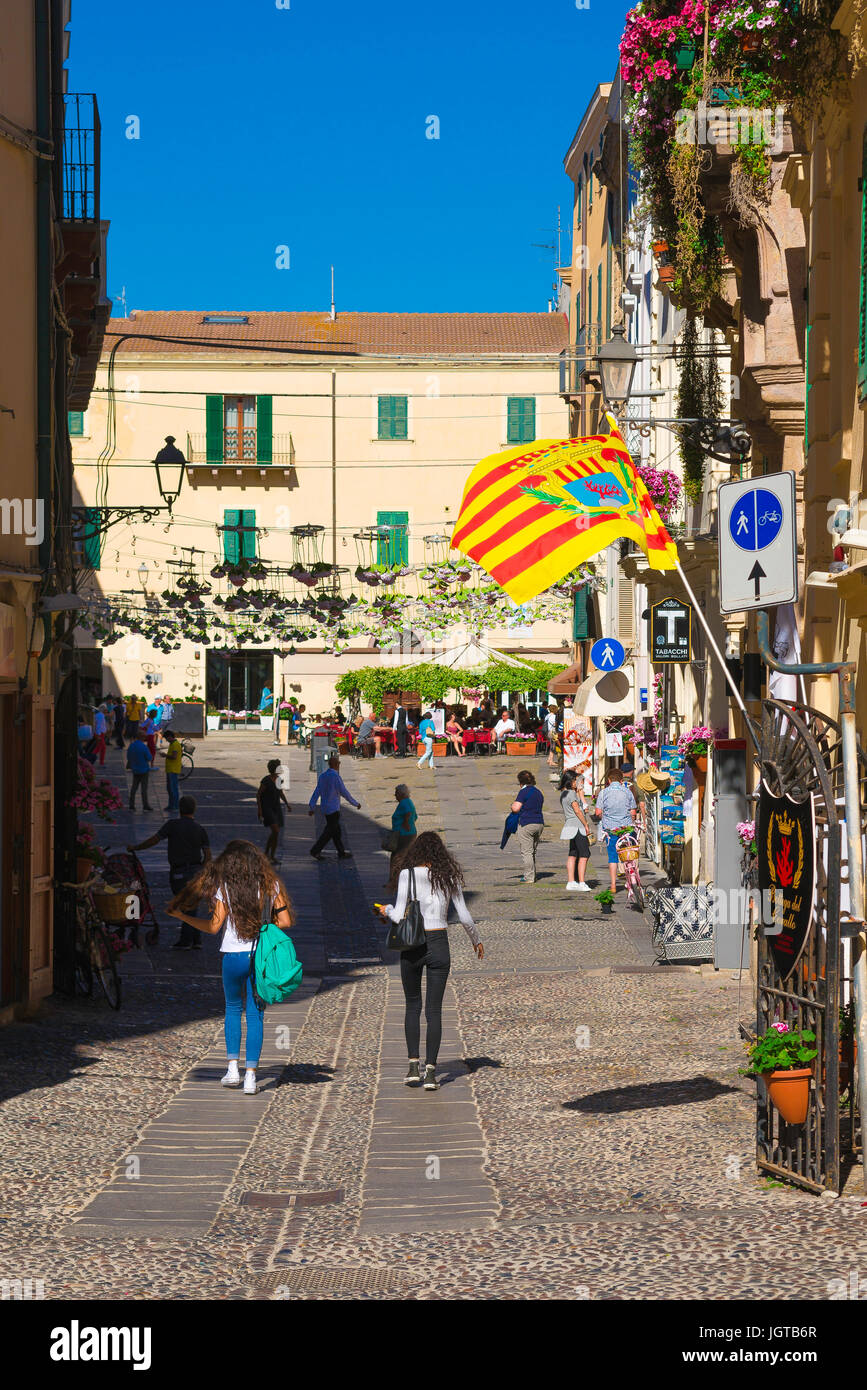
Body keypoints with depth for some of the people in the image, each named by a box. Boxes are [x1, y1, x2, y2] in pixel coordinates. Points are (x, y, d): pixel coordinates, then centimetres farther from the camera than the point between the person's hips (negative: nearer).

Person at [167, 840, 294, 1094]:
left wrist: (181, 916, 3)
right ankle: (250, 1075, 1)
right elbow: (286, 922, 0)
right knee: (255, 1014, 7)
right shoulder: (270, 886, 1)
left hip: (233, 956, -1)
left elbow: (213, 927, -7)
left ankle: (233, 1067, 11)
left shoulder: (225, 888, -5)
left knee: (233, 1008, 19)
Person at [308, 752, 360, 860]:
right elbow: (344, 793, -14)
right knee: (330, 831, -4)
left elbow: (316, 793, 7)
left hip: (325, 808, 8)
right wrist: (356, 803, -2)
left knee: (336, 830, 14)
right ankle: (316, 850, -8)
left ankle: (341, 852, 18)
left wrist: (311, 807, 8)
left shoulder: (323, 776, 8)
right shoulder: (335, 776, -17)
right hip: (333, 809, -8)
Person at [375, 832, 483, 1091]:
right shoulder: (449, 877, 2)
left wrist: (387, 911, 13)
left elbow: (400, 916, -10)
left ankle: (413, 1066, 8)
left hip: (412, 947, -1)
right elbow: (464, 917, 3)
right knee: (434, 1010, 5)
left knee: (413, 1006, 17)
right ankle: (430, 1072, -3)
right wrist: (476, 940, 20)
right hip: (439, 945, 1)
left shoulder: (408, 873, -5)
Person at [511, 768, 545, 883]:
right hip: (539, 823, 8)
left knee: (526, 852, -3)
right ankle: (533, 876, 20)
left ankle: (529, 877, -5)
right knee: (533, 852, 17)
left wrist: (513, 804, 6)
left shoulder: (524, 792, -11)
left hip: (526, 824, -8)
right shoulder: (538, 792, 15)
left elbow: (516, 808, -15)